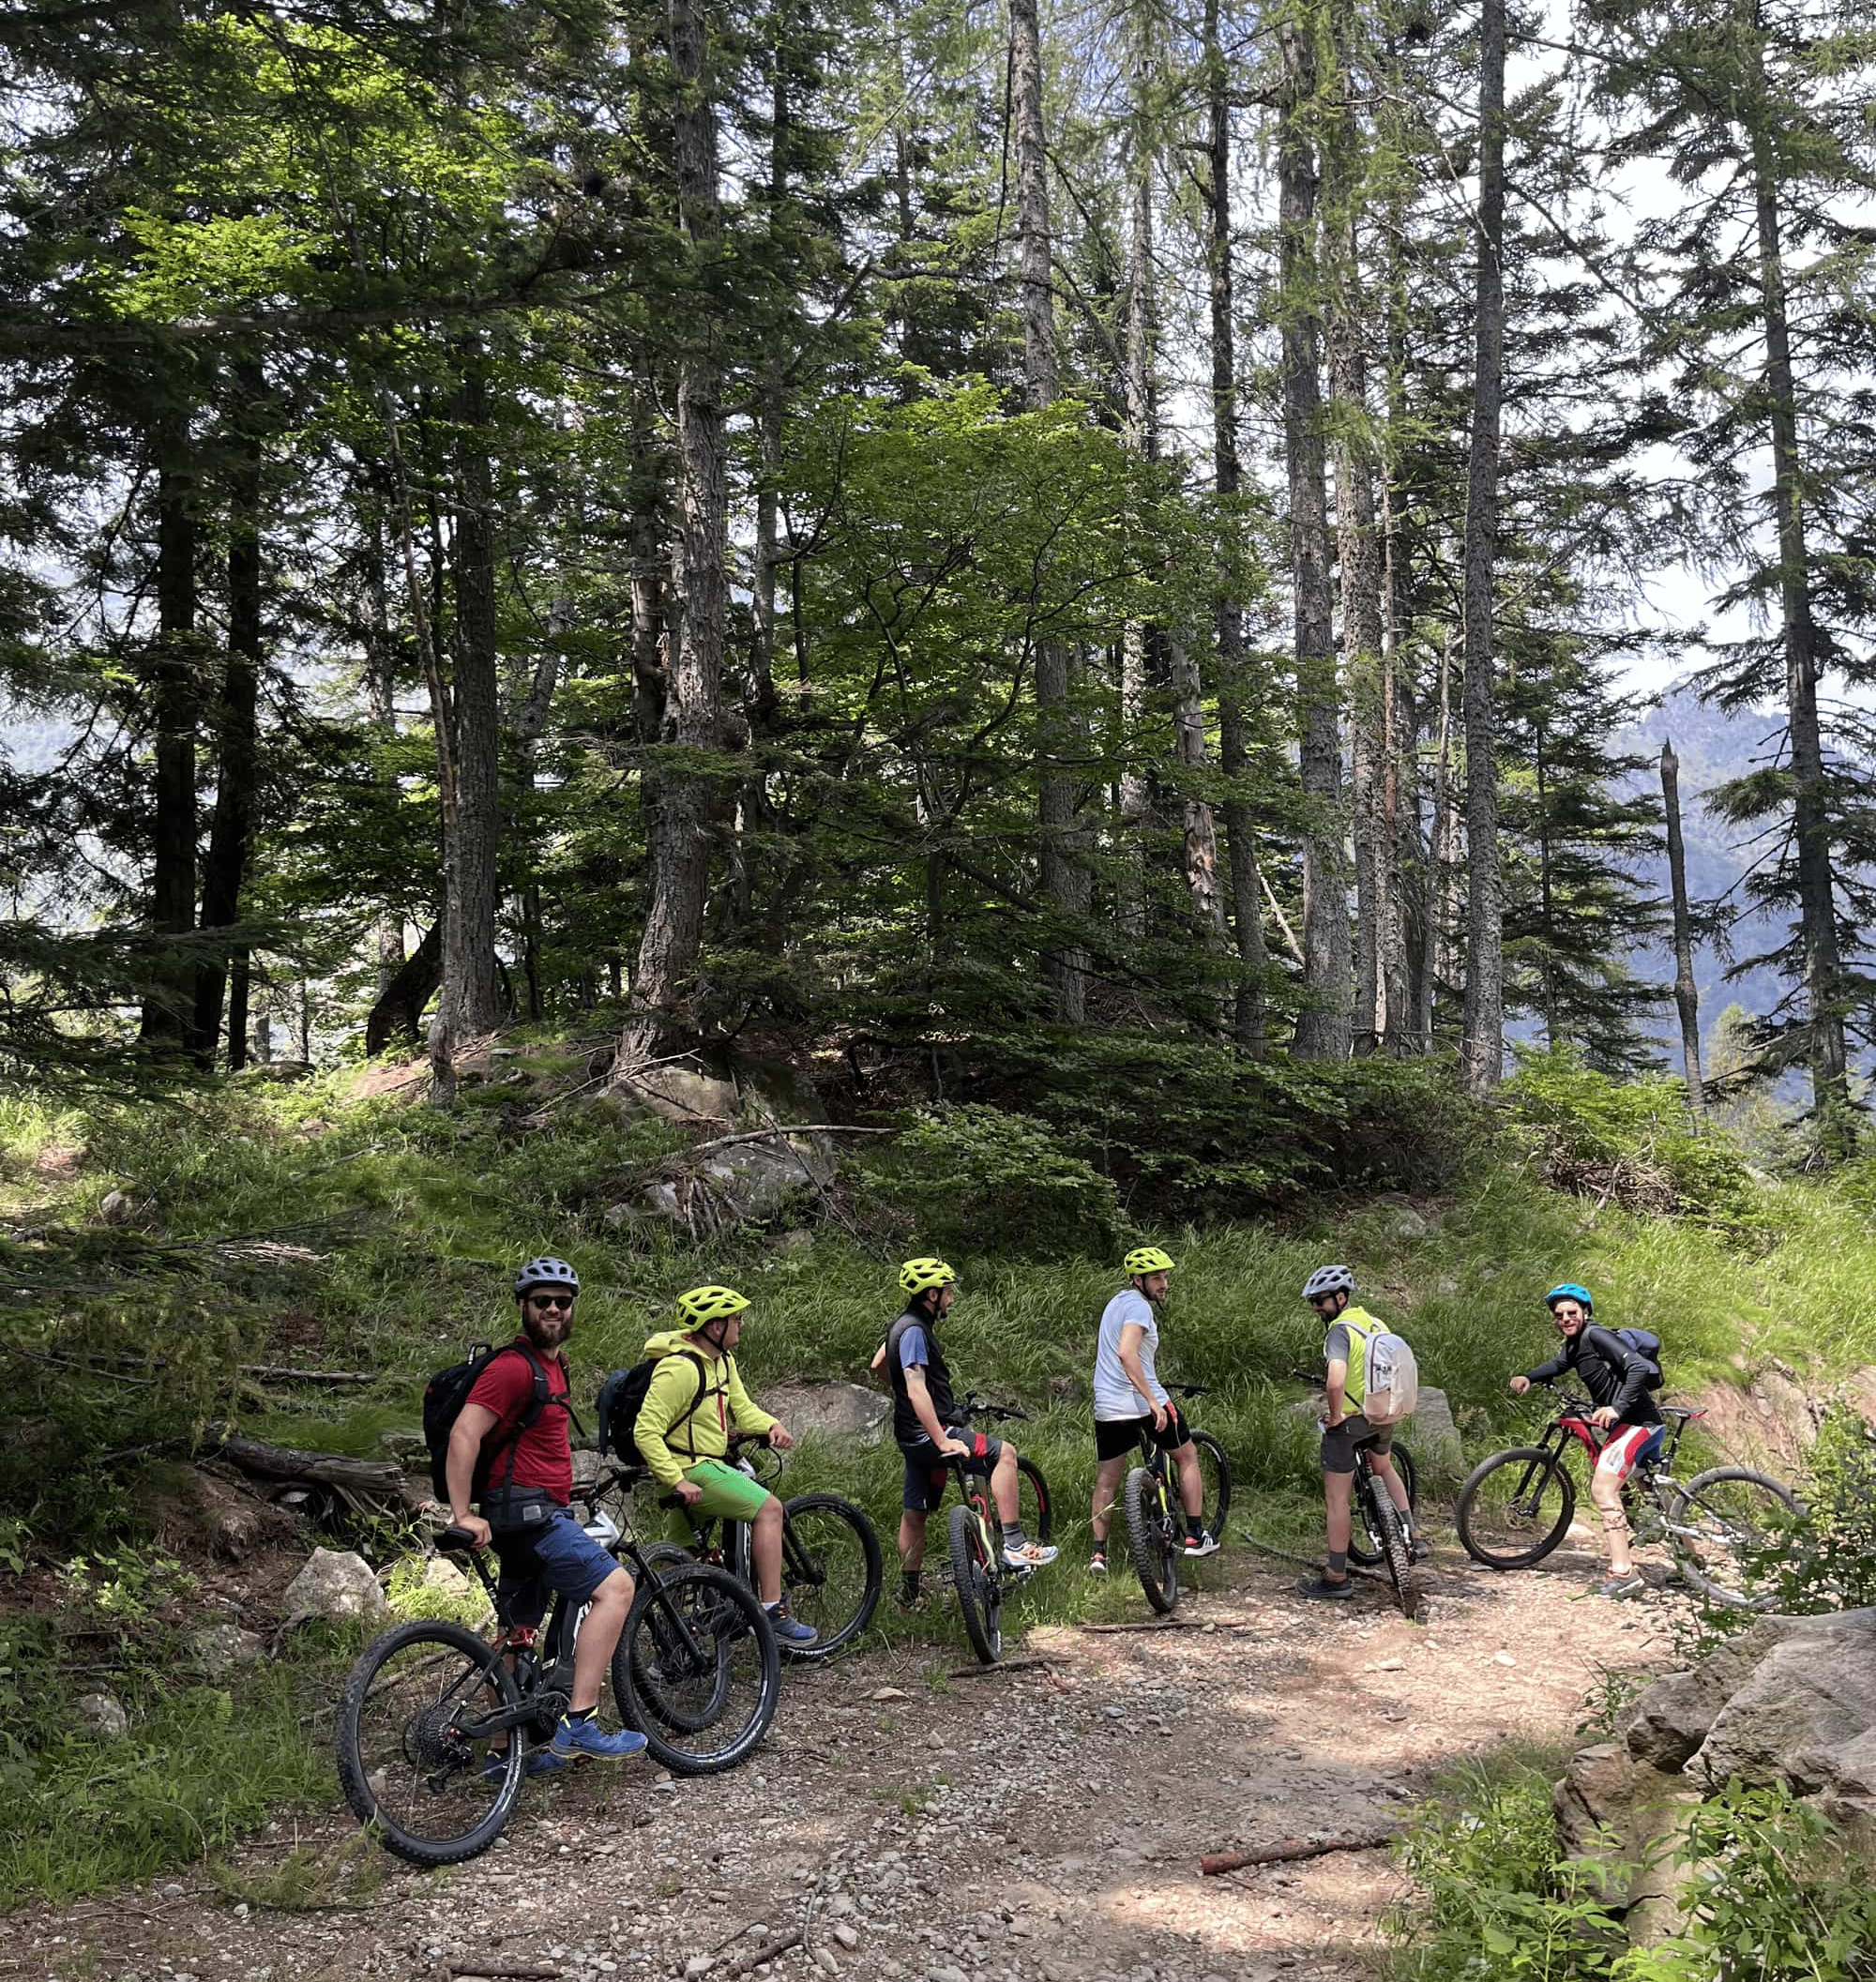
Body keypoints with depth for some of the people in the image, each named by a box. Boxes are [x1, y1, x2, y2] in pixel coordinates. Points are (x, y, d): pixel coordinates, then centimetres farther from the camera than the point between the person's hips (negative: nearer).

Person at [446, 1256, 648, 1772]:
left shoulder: (553, 1362, 17)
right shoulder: (514, 1366, -14)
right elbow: (463, 1435, -22)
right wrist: (463, 1515, -25)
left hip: (536, 1512, 11)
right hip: (527, 1511, -11)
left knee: (521, 1633, 15)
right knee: (614, 1587, -20)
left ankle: (506, 1750, 24)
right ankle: (577, 1725, -21)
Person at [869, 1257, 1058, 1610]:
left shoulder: (904, 1325, 14)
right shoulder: (915, 1330, -18)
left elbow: (877, 1365, 31)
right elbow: (917, 1390, -27)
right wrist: (943, 1442, -30)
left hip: (915, 1438, 10)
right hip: (927, 1434, -10)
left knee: (914, 1513, 15)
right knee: (1004, 1452, -16)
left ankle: (908, 1595, 23)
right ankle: (1014, 1545, -20)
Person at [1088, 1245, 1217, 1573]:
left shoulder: (1117, 1301, 18)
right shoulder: (1139, 1305, -12)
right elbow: (1126, 1353, -27)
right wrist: (1153, 1401, -29)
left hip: (1107, 1407, 8)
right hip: (1142, 1401, -7)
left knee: (1106, 1480, 13)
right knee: (1187, 1457, 13)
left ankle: (1099, 1552, 9)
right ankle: (1195, 1536, 15)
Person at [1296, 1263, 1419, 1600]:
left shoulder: (1340, 1330, -18)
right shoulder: (1375, 1324, 6)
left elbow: (1335, 1381, -33)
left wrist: (1336, 1415, -18)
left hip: (1348, 1421, -8)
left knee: (1336, 1498, 2)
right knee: (1383, 1467, 36)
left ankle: (1336, 1577, 8)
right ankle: (1410, 1538, 32)